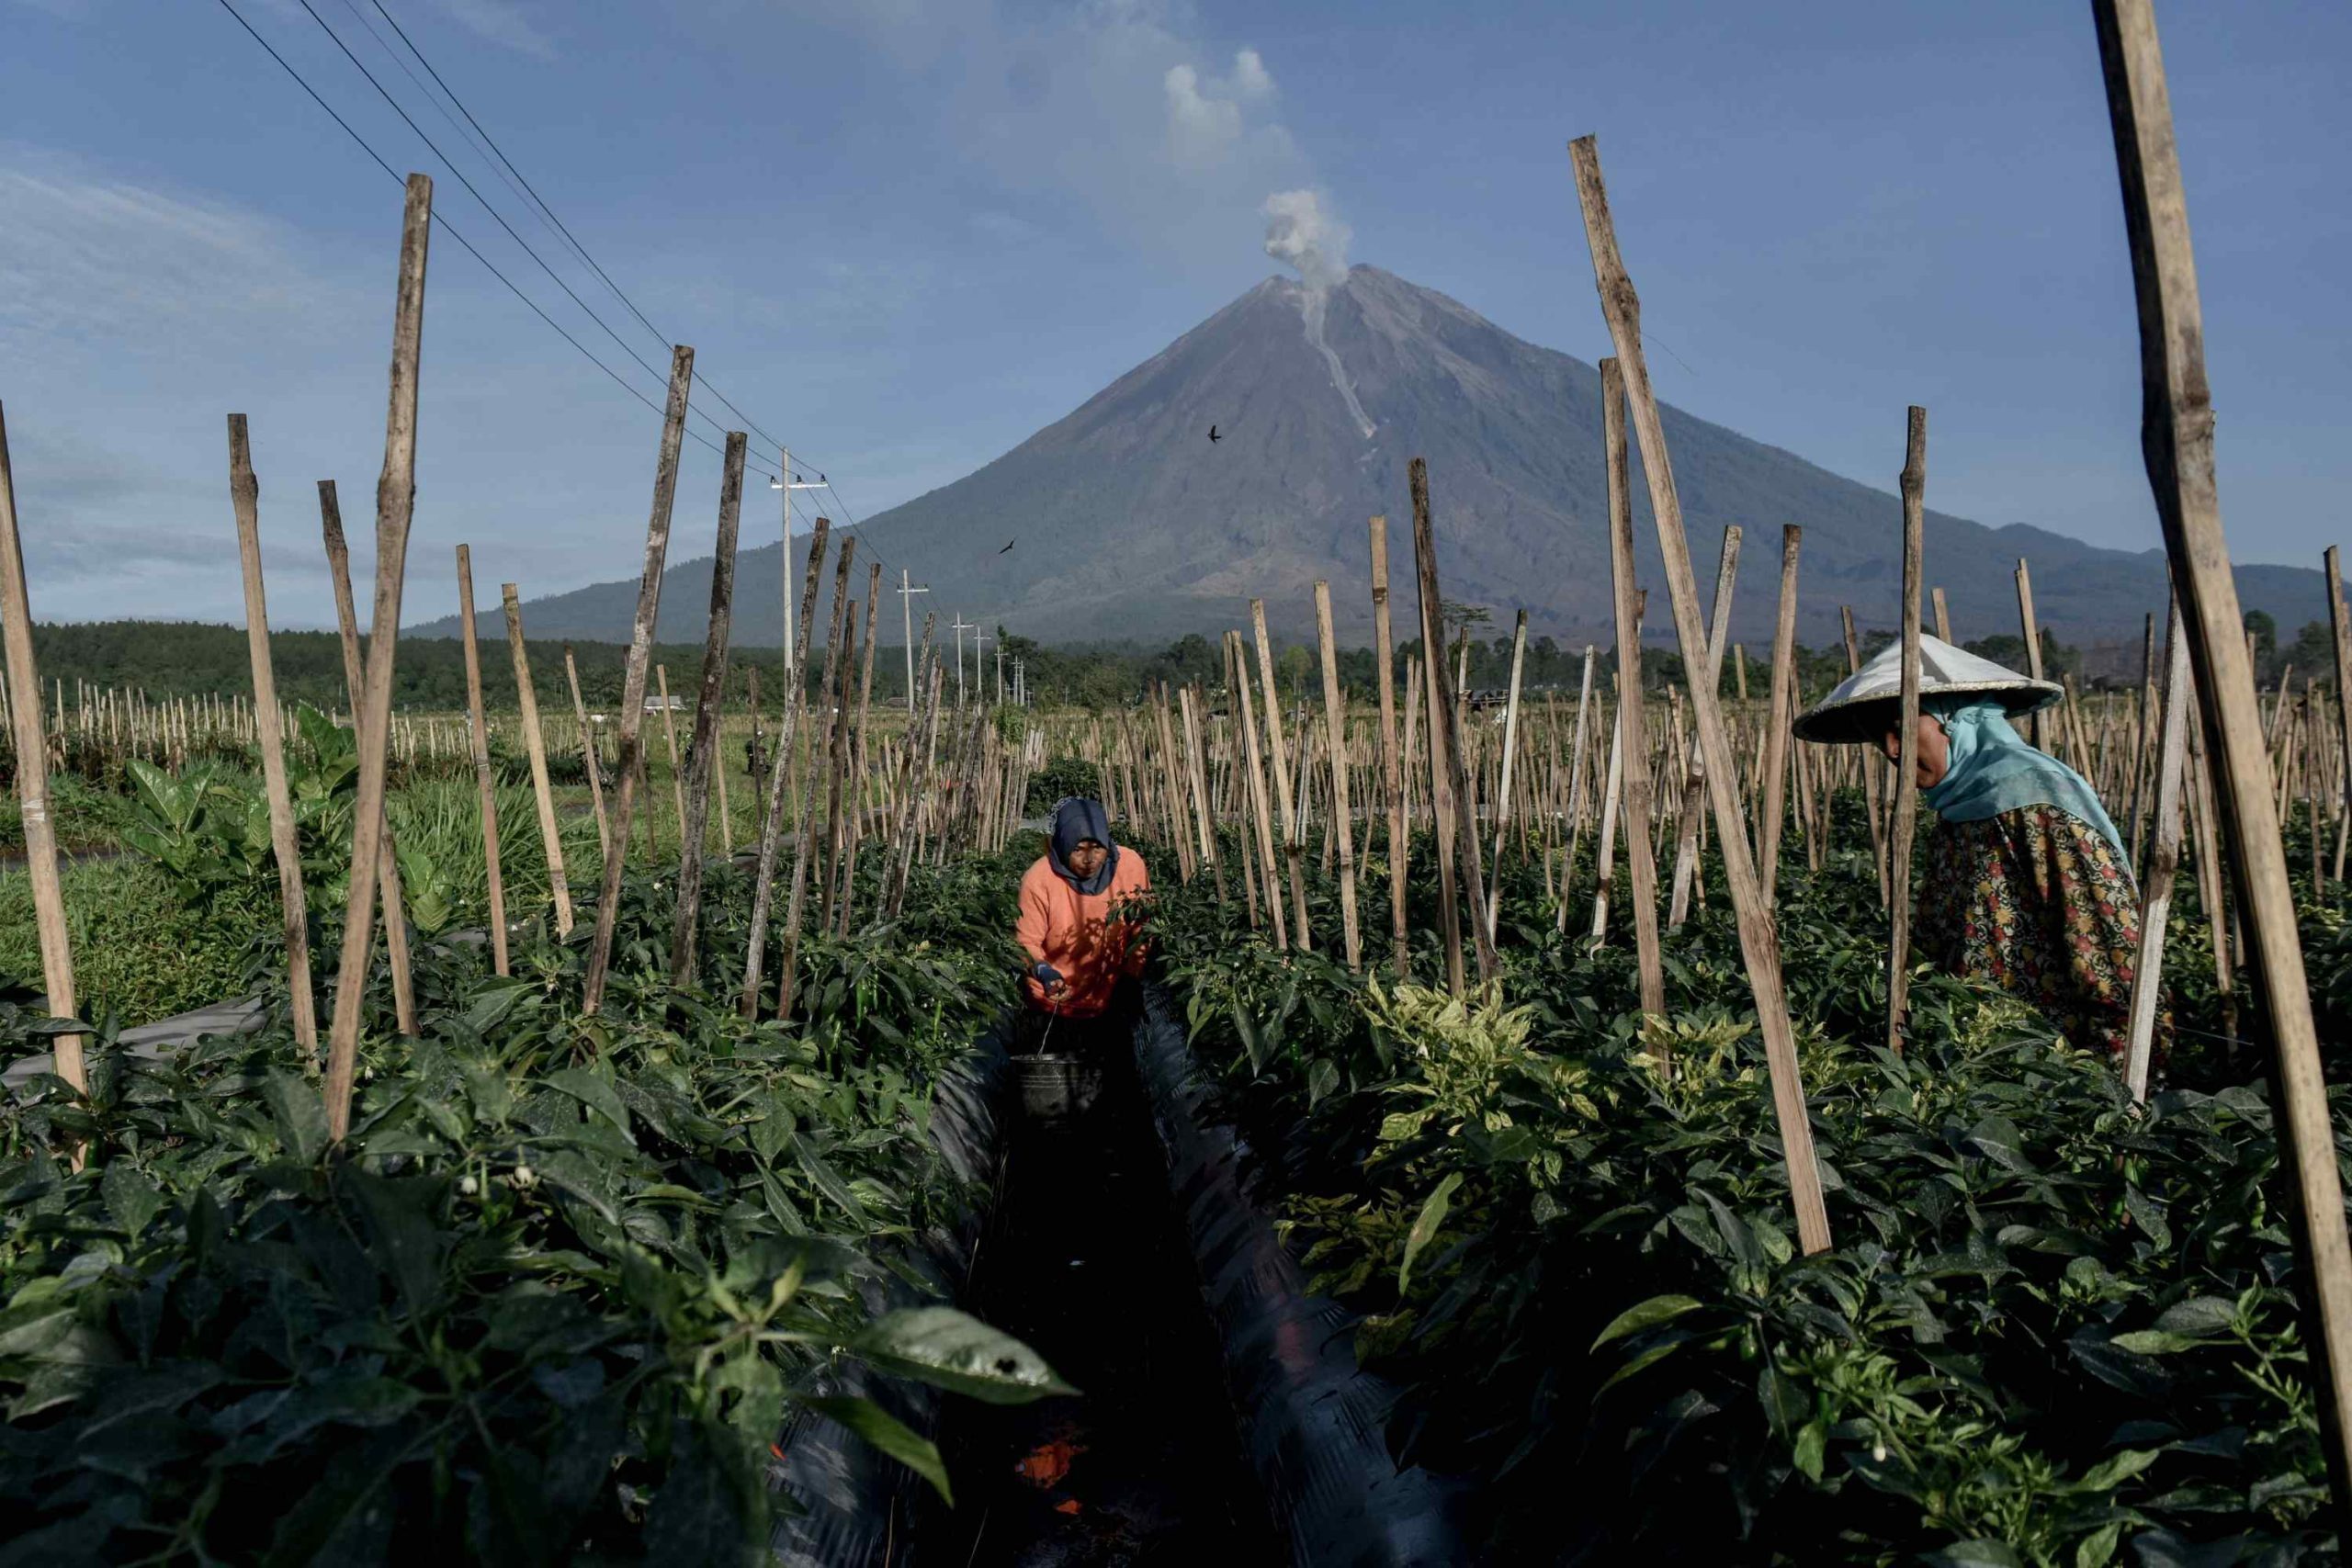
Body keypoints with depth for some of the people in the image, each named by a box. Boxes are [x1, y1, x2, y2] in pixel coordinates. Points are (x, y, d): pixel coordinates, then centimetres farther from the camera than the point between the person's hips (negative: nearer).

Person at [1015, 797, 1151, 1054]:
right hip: (1051, 1007, -2)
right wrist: (1042, 970, -36)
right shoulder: (1038, 880, -21)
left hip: (1109, 1004, 2)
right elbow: (1026, 942, -17)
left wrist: (1130, 979, -4)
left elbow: (1142, 931, 0)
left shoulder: (1131, 866, -12)